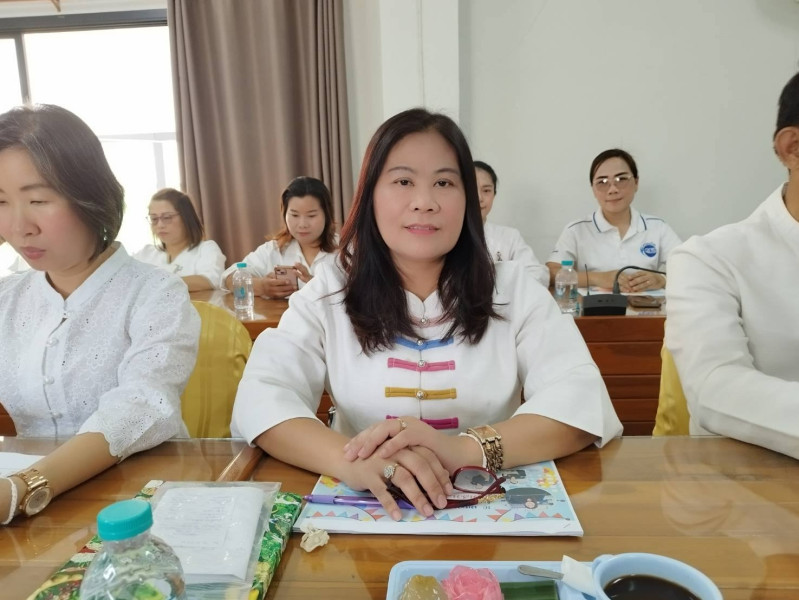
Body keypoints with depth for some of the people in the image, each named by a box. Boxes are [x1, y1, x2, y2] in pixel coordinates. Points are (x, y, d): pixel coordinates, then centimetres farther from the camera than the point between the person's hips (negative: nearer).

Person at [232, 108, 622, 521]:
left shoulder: (513, 289, -3)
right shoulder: (329, 292, -2)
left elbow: (584, 401, -14)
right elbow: (260, 398, -13)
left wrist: (465, 448, -33)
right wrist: (348, 459, -34)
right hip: (367, 511, 0)